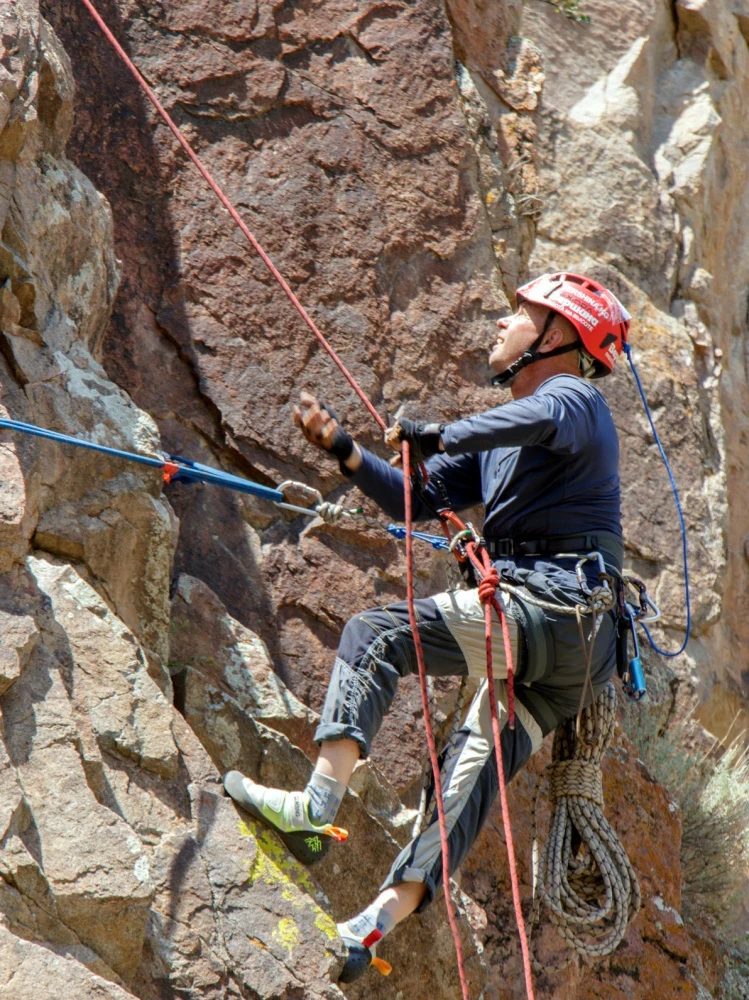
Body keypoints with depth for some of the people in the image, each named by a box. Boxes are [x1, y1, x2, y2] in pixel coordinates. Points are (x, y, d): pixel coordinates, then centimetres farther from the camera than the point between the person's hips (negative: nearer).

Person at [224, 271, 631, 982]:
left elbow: (542, 421, -30)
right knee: (473, 770, 2)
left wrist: (438, 437, -22)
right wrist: (344, 450, 11)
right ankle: (378, 923, -1)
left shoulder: (572, 397, -2)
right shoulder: (499, 436, 27)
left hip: (551, 606, -9)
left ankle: (319, 803, -26)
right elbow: (417, 502, 24)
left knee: (373, 636, -16)